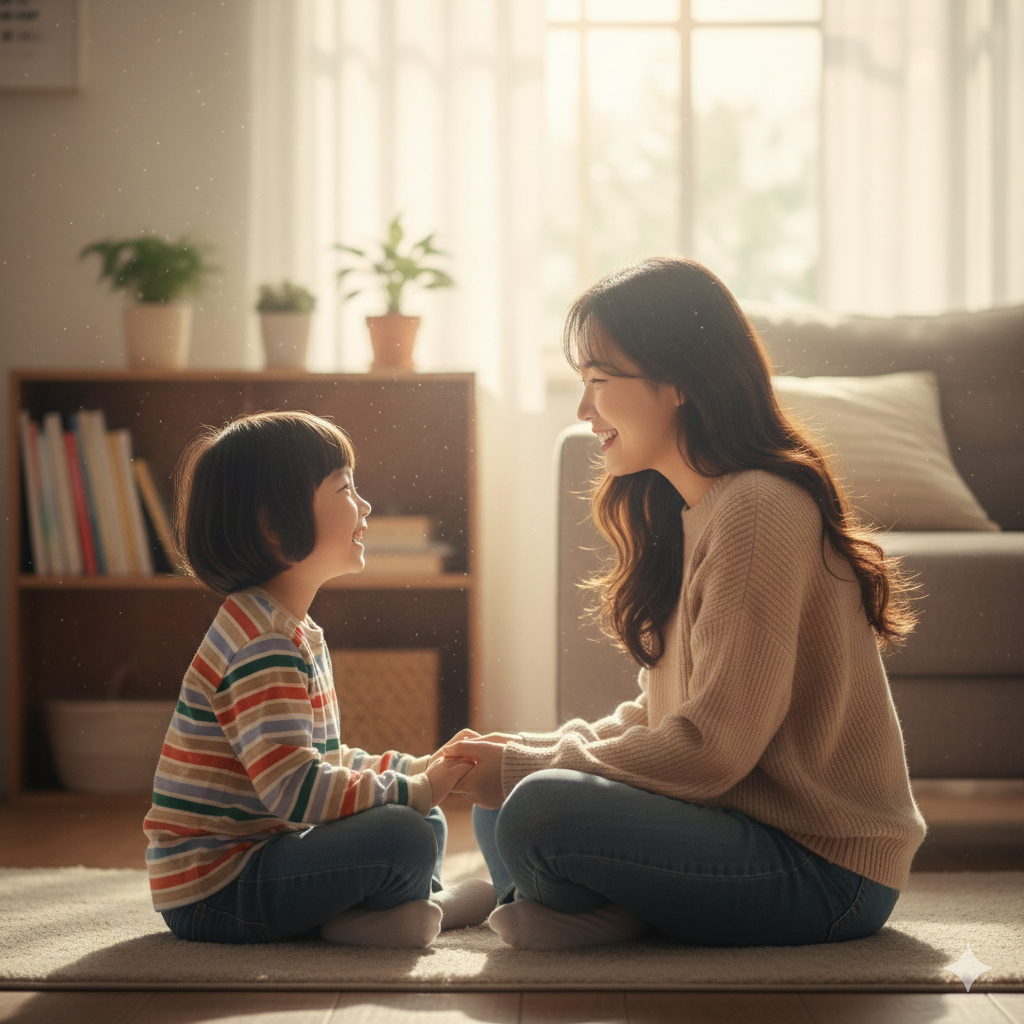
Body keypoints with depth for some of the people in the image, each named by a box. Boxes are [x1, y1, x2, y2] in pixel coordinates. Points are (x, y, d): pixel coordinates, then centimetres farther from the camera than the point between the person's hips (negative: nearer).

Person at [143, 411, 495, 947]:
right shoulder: (262, 645, -21)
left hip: (261, 851, 11)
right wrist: (413, 790, -19)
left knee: (427, 823, 17)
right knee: (403, 836, -24)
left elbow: (325, 761, 21)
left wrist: (416, 769, 8)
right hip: (213, 892, -11)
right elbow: (295, 789, -28)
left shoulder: (297, 631, 14)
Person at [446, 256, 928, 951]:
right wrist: (533, 751, -1)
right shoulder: (684, 511, 13)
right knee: (498, 798, 12)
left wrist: (533, 766, -11)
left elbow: (712, 747, -21)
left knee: (541, 810, -27)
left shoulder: (757, 510, -19)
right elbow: (667, 711, 15)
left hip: (824, 869, -10)